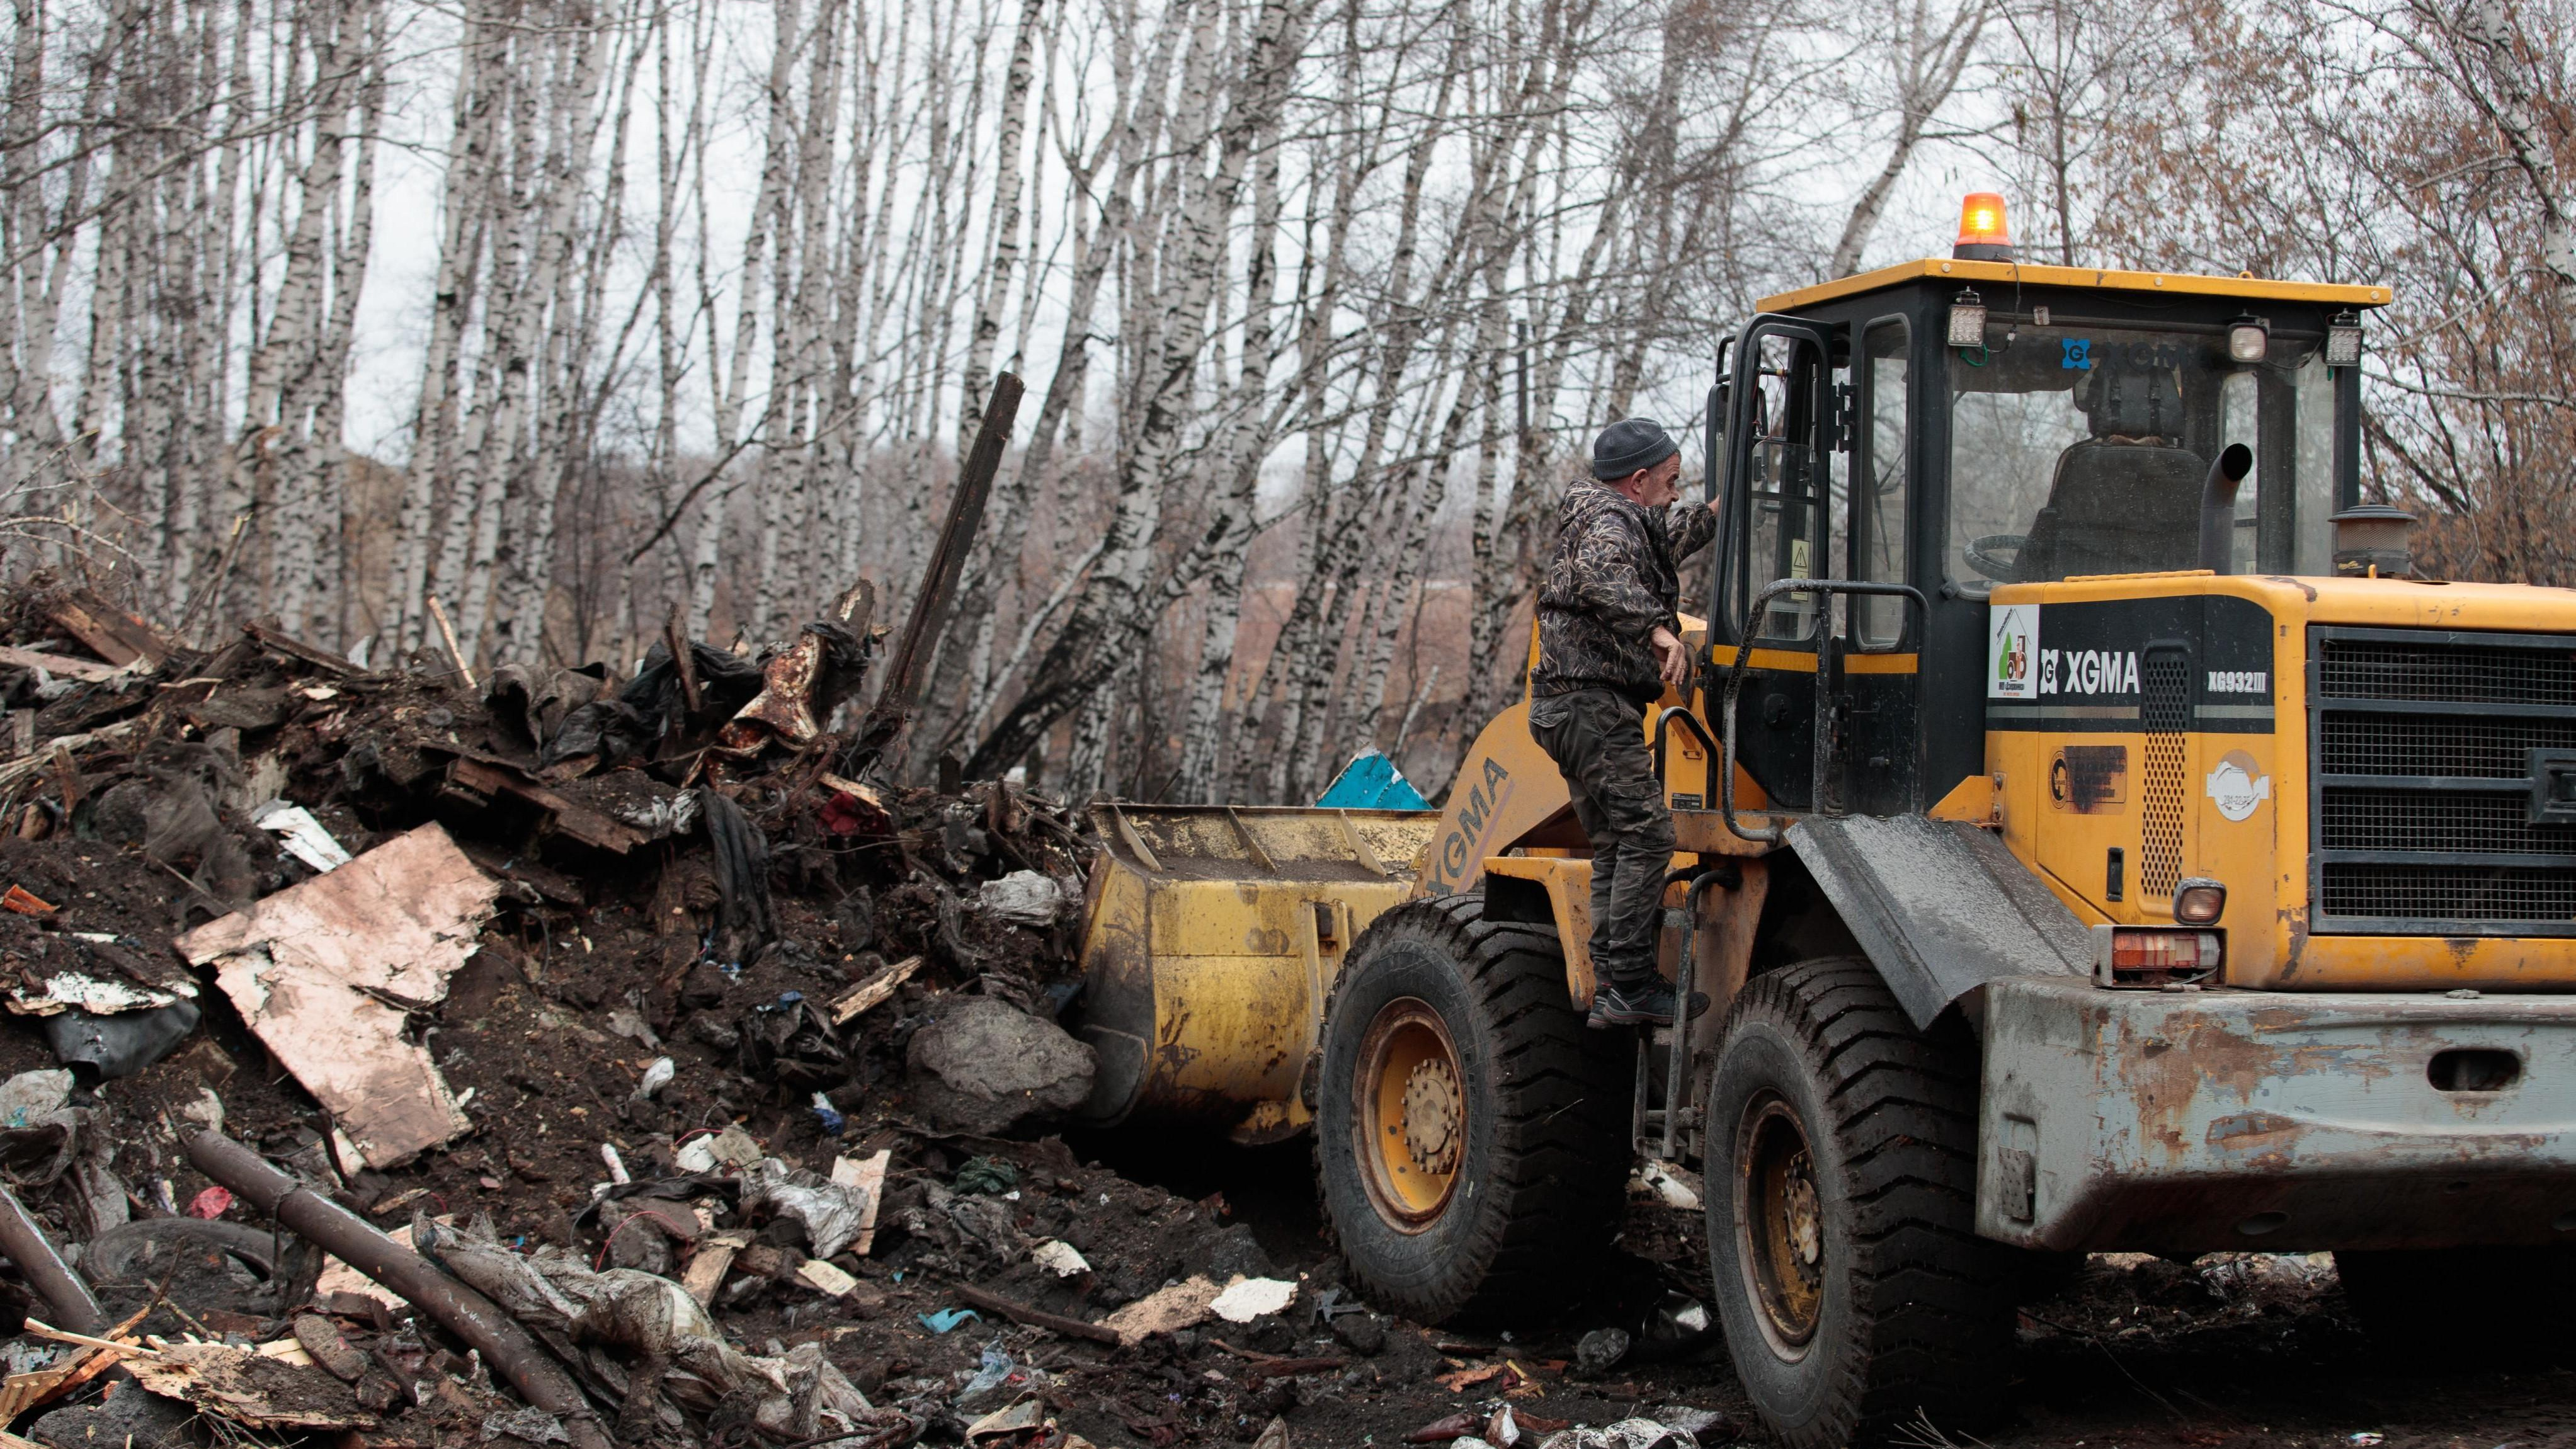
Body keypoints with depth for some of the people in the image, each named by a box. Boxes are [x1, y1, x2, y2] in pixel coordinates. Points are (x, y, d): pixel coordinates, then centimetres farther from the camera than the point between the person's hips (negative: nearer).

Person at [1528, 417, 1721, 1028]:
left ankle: (1611, 989, 10)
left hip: (1580, 708, 11)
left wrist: (1713, 515, 49)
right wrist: (1657, 627, -40)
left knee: (1615, 846, 11)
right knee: (1646, 833, -14)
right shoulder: (1610, 522, -11)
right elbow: (1601, 577, -35)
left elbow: (1665, 543, 46)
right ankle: (1629, 985, -17)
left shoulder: (1610, 518, 23)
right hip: (1595, 704, -11)